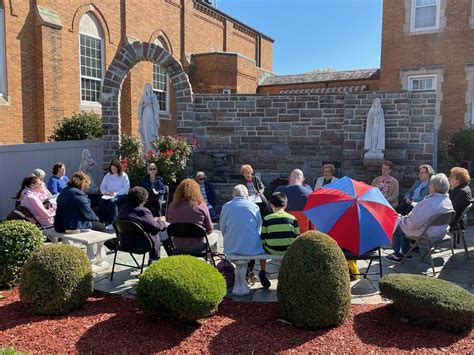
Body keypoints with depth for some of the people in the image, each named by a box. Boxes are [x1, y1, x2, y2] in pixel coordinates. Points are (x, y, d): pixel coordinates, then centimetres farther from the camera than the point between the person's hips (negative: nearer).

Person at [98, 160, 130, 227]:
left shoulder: (123, 175, 2)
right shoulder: (108, 176, 15)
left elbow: (126, 189, -7)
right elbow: (102, 187, 16)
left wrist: (116, 193, -18)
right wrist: (105, 192, -7)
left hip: (121, 195, -4)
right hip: (108, 196, 4)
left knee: (112, 201, -36)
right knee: (102, 201, -29)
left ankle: (113, 223, -38)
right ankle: (101, 222, -27)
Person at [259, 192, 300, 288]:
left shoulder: (266, 219, -3)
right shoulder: (292, 218, 0)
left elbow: (262, 239, 0)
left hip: (271, 250, -1)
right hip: (288, 251, 1)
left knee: (261, 246, 29)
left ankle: (263, 271, 26)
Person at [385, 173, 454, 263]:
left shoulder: (430, 202, -30)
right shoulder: (448, 201, -1)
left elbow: (413, 222, -28)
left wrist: (402, 218, -8)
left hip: (427, 233, -9)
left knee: (397, 228, 11)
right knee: (405, 223, 24)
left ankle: (397, 256, 22)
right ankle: (405, 252, 31)